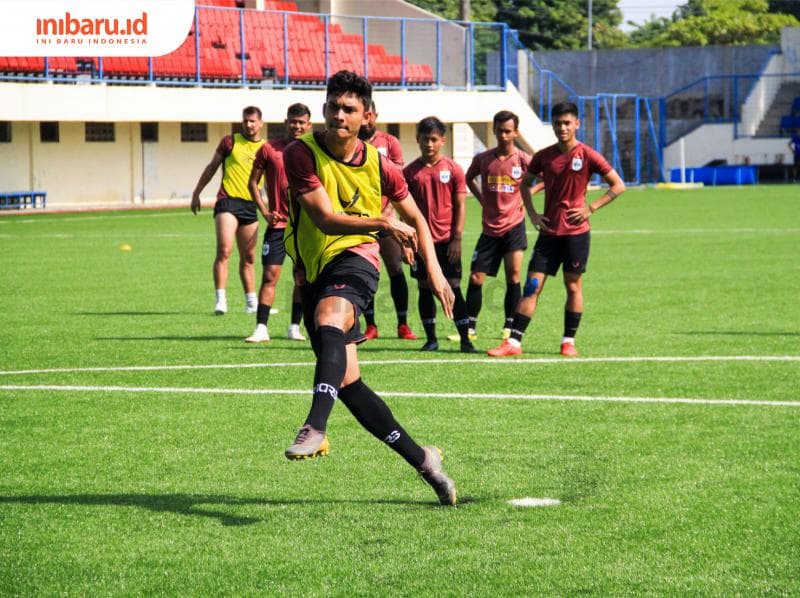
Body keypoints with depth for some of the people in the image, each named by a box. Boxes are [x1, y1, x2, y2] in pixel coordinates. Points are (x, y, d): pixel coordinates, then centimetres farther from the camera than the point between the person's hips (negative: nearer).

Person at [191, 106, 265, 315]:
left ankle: (251, 303, 19)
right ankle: (220, 300, -20)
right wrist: (197, 192, 11)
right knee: (224, 250, -18)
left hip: (250, 205, 3)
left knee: (248, 257, 10)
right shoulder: (230, 142, 4)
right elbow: (212, 167, 12)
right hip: (228, 201, -3)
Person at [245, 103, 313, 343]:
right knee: (270, 275, -7)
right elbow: (253, 182, 5)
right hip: (278, 223, -1)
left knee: (302, 277, 4)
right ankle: (261, 328, -7)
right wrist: (265, 212, -5)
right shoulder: (269, 149, 1)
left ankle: (295, 327, 13)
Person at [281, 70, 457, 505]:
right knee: (348, 383, 0)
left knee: (329, 320, -36)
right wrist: (385, 224, -24)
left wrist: (434, 269, 9)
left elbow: (414, 218, 16)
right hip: (315, 270, 2)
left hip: (355, 258, -2)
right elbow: (325, 219, -17)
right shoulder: (301, 154, -8)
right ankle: (423, 460, 11)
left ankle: (315, 428, -53)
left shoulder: (377, 165, -1)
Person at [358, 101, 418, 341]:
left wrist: (388, 210, -12)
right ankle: (370, 325, 7)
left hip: (384, 217, -1)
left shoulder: (390, 142, 3)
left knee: (396, 270, -3)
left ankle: (403, 324, 1)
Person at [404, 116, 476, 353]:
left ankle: (465, 339, 0)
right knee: (425, 288, 5)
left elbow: (460, 206, 1)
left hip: (447, 240, -2)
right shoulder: (410, 172, 4)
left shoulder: (453, 169, 0)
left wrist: (457, 238, -6)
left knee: (454, 287, -3)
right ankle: (431, 338, 14)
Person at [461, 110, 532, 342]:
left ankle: (509, 326, 1)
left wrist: (526, 195, -4)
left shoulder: (524, 160, -5)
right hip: (490, 227, 3)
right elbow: (469, 178, 22)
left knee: (513, 275, -10)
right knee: (476, 278, 0)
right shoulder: (482, 159, 3)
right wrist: (481, 198, 9)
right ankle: (470, 327, 11)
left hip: (514, 224, -3)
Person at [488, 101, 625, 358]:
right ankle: (513, 342, -4)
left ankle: (569, 341, 13)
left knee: (573, 285, 3)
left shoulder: (587, 155, -5)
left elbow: (618, 186, -2)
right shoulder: (544, 156, 5)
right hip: (549, 231, 3)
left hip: (576, 231, -3)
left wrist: (591, 208, -9)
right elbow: (525, 183, 20)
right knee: (532, 286, -2)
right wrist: (532, 214, 6)